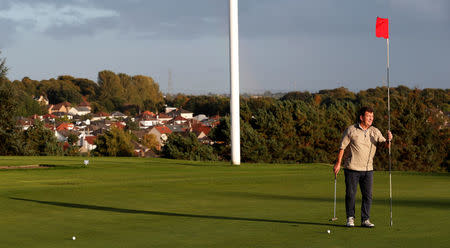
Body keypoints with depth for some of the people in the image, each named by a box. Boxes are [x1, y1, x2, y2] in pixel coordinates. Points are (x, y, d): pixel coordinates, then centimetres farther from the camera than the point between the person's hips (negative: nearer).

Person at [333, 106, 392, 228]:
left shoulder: (375, 131, 7)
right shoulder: (351, 130, -3)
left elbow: (386, 145, 0)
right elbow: (342, 147, 0)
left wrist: (389, 140, -23)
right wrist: (338, 163, -4)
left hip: (368, 169, 3)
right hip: (352, 168, -3)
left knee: (368, 195, 0)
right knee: (351, 195, 0)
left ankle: (365, 220, 7)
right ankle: (350, 218, 13)